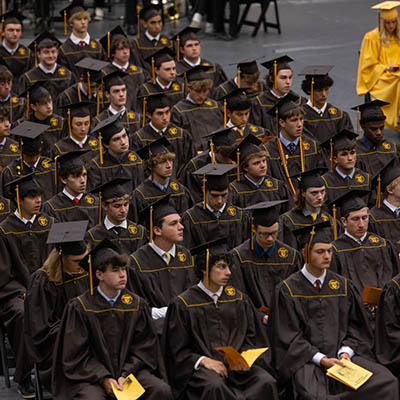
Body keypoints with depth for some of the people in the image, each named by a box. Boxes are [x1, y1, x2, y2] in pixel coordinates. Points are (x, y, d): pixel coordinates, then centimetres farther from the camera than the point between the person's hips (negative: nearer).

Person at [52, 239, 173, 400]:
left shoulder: (137, 304, 5)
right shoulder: (80, 307, -4)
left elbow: (143, 347, 6)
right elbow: (77, 354, -4)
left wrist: (126, 374, -9)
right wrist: (103, 379, -15)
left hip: (129, 369, 3)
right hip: (91, 375, -3)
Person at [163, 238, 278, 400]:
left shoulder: (239, 299, 15)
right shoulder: (182, 304, 3)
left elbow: (250, 338, 15)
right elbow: (178, 351, 2)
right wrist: (203, 361, -15)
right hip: (201, 368, -3)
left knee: (266, 383, -27)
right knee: (215, 387, -37)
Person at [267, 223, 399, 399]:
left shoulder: (343, 286, 13)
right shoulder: (287, 290, 1)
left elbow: (355, 325, 14)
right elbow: (289, 336, -2)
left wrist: (346, 351, -5)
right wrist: (321, 359, -13)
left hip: (341, 355, 4)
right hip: (306, 360, -4)